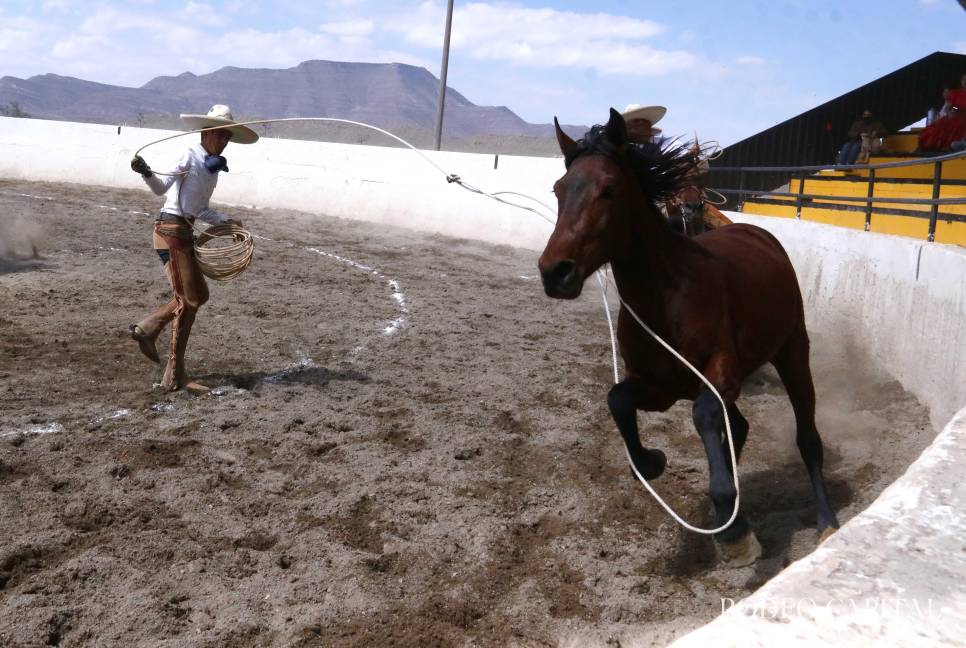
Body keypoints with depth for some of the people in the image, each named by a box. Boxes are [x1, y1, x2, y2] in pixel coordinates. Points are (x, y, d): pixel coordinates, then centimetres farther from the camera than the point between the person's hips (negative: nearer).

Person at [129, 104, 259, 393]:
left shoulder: (214, 167, 15)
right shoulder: (190, 158, -9)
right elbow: (162, 187, -22)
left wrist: (227, 221, 18)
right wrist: (147, 173, -40)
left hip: (184, 232, 9)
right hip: (171, 229, -9)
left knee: (199, 295, 15)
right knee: (188, 299, -6)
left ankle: (147, 329, 28)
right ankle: (175, 375, 1)